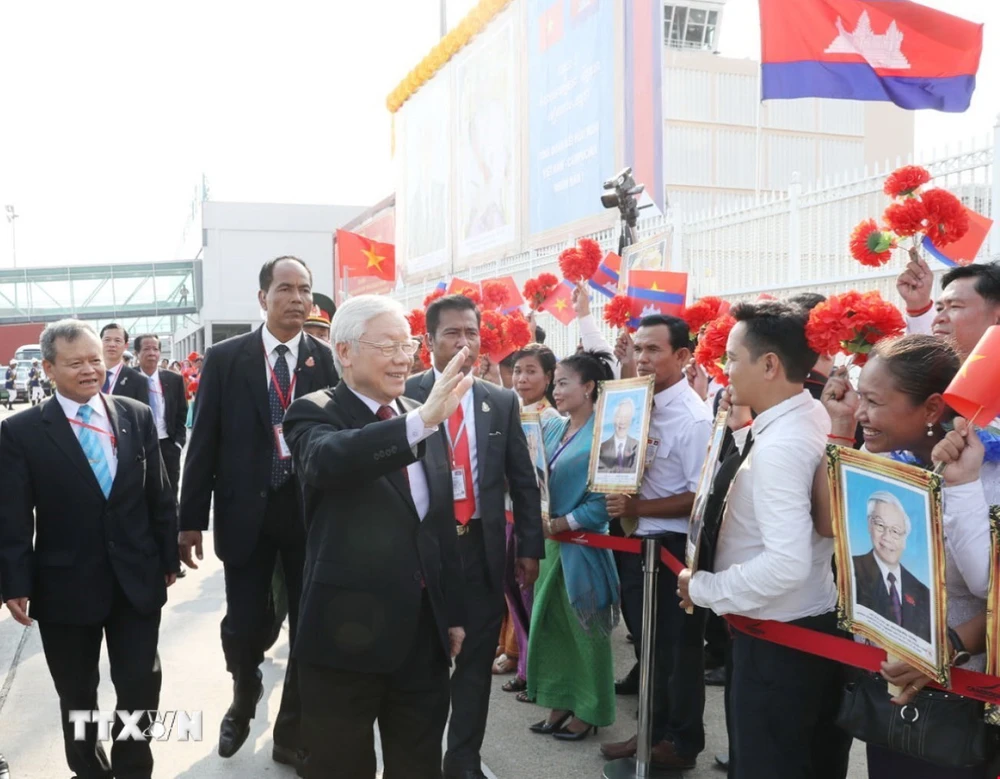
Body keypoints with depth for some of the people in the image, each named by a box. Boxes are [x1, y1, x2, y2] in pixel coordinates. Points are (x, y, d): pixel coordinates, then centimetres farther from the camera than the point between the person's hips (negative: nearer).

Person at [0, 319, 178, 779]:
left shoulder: (138, 416, 2)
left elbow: (159, 497, 6)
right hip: (65, 585, -1)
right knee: (76, 693, 15)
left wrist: (168, 558, 7)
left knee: (141, 685, 6)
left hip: (137, 580, 2)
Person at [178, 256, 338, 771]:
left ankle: (293, 734, 28)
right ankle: (244, 700, 41)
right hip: (246, 512, 0)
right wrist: (191, 519, -2)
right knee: (243, 625, 7)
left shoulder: (329, 360, -1)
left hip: (312, 512, 0)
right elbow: (204, 441, 0)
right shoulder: (226, 357, 0)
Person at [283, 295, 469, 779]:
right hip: (347, 632, -5)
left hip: (425, 632, 5)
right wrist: (420, 421, -44)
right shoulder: (314, 413, -8)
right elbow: (326, 460, -33)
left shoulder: (425, 420, 8)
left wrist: (453, 613, 15)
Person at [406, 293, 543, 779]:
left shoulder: (502, 402, 4)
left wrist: (530, 546, 4)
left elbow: (523, 480, 8)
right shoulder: (404, 397, -5)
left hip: (482, 546, 2)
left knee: (477, 659, 11)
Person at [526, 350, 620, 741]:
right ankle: (560, 703, 26)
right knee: (550, 624, 12)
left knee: (584, 629, 6)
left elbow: (605, 499, -17)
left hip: (582, 543, -7)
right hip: (548, 541, 7)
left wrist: (558, 525, -17)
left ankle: (588, 711, 20)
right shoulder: (551, 428, 8)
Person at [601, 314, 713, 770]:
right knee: (648, 645, 20)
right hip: (639, 541, 8)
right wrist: (622, 503, 0)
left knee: (677, 648, 9)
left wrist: (638, 508, -22)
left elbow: (701, 497, -21)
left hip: (673, 547, -8)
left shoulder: (693, 418, -19)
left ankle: (682, 743, 27)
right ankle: (654, 730, 38)